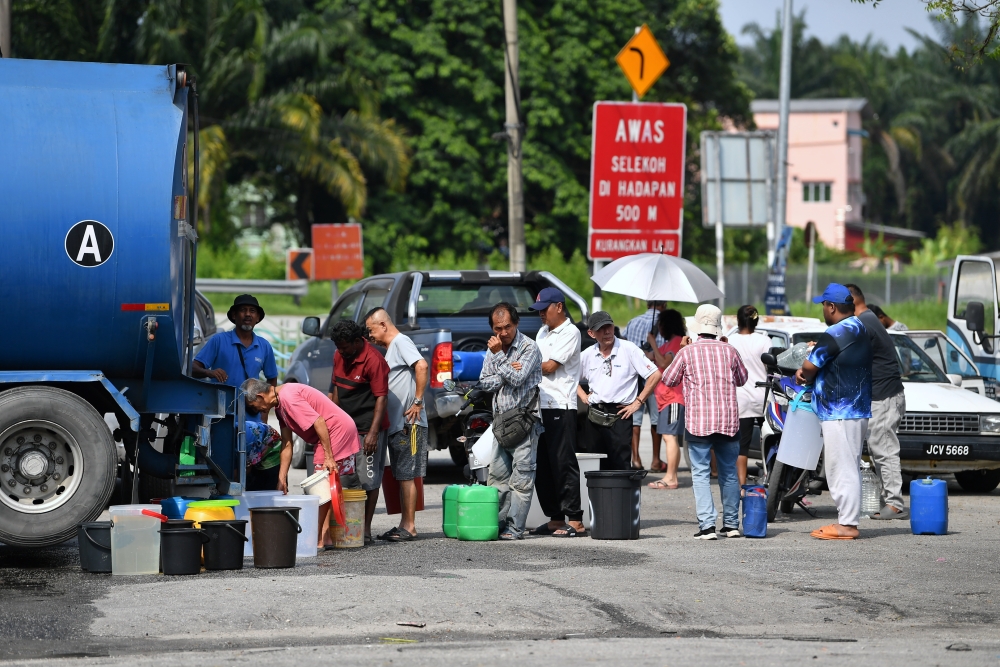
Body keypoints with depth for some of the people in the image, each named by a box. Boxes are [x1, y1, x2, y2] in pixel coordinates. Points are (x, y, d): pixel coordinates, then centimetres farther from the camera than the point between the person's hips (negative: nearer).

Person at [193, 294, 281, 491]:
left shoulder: (264, 347, 11)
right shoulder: (219, 341, 1)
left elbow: (272, 381, 20)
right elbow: (194, 369, -4)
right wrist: (211, 373, -26)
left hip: (252, 418, 3)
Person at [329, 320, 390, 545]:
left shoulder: (373, 361, -17)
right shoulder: (339, 356, 8)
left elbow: (381, 398, -18)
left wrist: (373, 432, -24)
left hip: (367, 429, -8)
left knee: (368, 480, -3)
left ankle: (366, 529, 1)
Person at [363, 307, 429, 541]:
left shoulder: (401, 342, -9)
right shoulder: (390, 348, 21)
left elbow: (422, 366, -26)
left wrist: (417, 402, -23)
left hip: (408, 424, -10)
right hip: (395, 424, 10)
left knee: (406, 476, -7)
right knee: (401, 476, 11)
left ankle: (409, 526, -5)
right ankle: (404, 525, 14)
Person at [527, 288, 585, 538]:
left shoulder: (570, 332, -6)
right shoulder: (543, 332, 21)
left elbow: (549, 366, -11)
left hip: (561, 407, -9)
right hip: (541, 405, 9)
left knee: (564, 463, -9)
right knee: (542, 466, 7)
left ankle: (575, 521, -9)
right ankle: (555, 519, 13)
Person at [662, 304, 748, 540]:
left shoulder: (687, 352, -6)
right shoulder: (729, 351, 1)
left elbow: (669, 380, 7)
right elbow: (742, 379, 16)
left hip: (698, 423, -3)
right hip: (728, 422, 3)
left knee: (701, 474, -1)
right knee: (729, 473, 14)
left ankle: (707, 525, -11)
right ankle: (731, 524, 19)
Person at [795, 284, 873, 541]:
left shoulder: (837, 334, -18)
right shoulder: (859, 330, 14)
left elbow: (810, 366, -12)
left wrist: (804, 376, 9)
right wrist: (807, 372, 7)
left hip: (839, 413, -10)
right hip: (858, 410, 10)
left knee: (843, 469, -7)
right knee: (848, 469, 14)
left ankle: (847, 524, -6)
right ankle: (847, 520, 19)